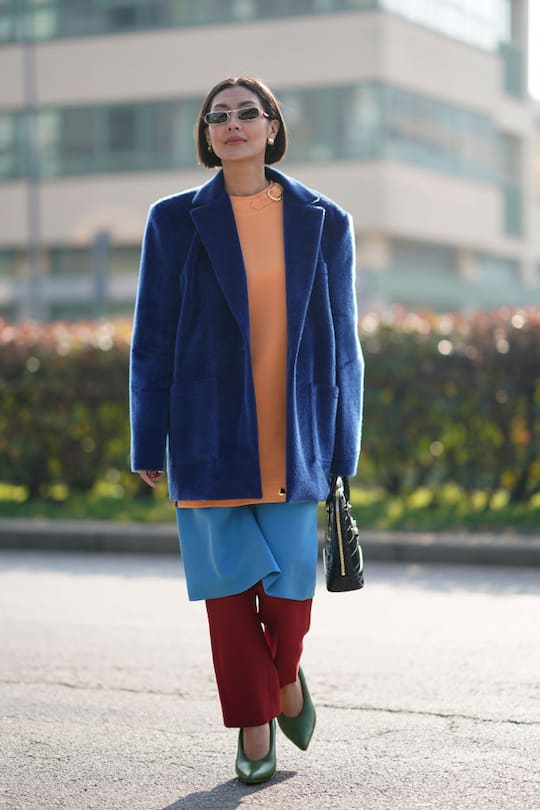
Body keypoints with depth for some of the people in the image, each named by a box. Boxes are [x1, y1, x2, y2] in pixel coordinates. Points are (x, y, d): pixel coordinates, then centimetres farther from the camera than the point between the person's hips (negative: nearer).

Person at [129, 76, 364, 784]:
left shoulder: (323, 223, 5)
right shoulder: (175, 222, 3)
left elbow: (340, 341, 7)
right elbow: (153, 339, 3)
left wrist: (343, 448, 5)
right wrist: (149, 445, 1)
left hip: (292, 436, 1)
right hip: (211, 433, 0)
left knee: (290, 580, -3)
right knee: (229, 579, 1)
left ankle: (285, 674, 30)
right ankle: (254, 725, 18)